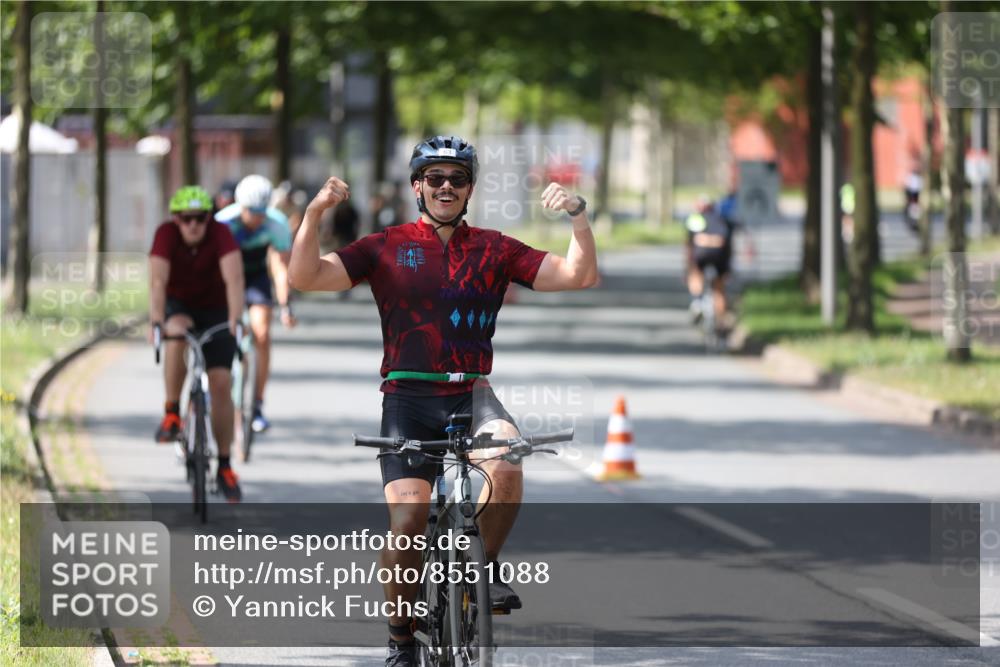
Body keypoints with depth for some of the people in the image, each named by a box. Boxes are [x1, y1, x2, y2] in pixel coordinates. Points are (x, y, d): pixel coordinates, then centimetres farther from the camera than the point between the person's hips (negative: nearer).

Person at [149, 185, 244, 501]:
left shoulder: (221, 234, -25)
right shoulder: (166, 234, -24)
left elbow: (234, 278, -37)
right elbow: (158, 280, -34)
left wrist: (235, 319, -52)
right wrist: (156, 320, -49)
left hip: (215, 311, 0)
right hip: (178, 306, 0)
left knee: (221, 383, -9)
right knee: (176, 334, -36)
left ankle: (224, 466, 1)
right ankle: (172, 413, -23)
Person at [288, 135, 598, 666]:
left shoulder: (494, 250, 10)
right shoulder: (386, 248, 6)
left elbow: (579, 276, 5)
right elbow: (306, 277, -2)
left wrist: (578, 215, -10)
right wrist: (314, 213, -16)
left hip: (471, 395, 1)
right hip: (408, 398, -1)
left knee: (506, 463, -32)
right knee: (407, 522, -15)